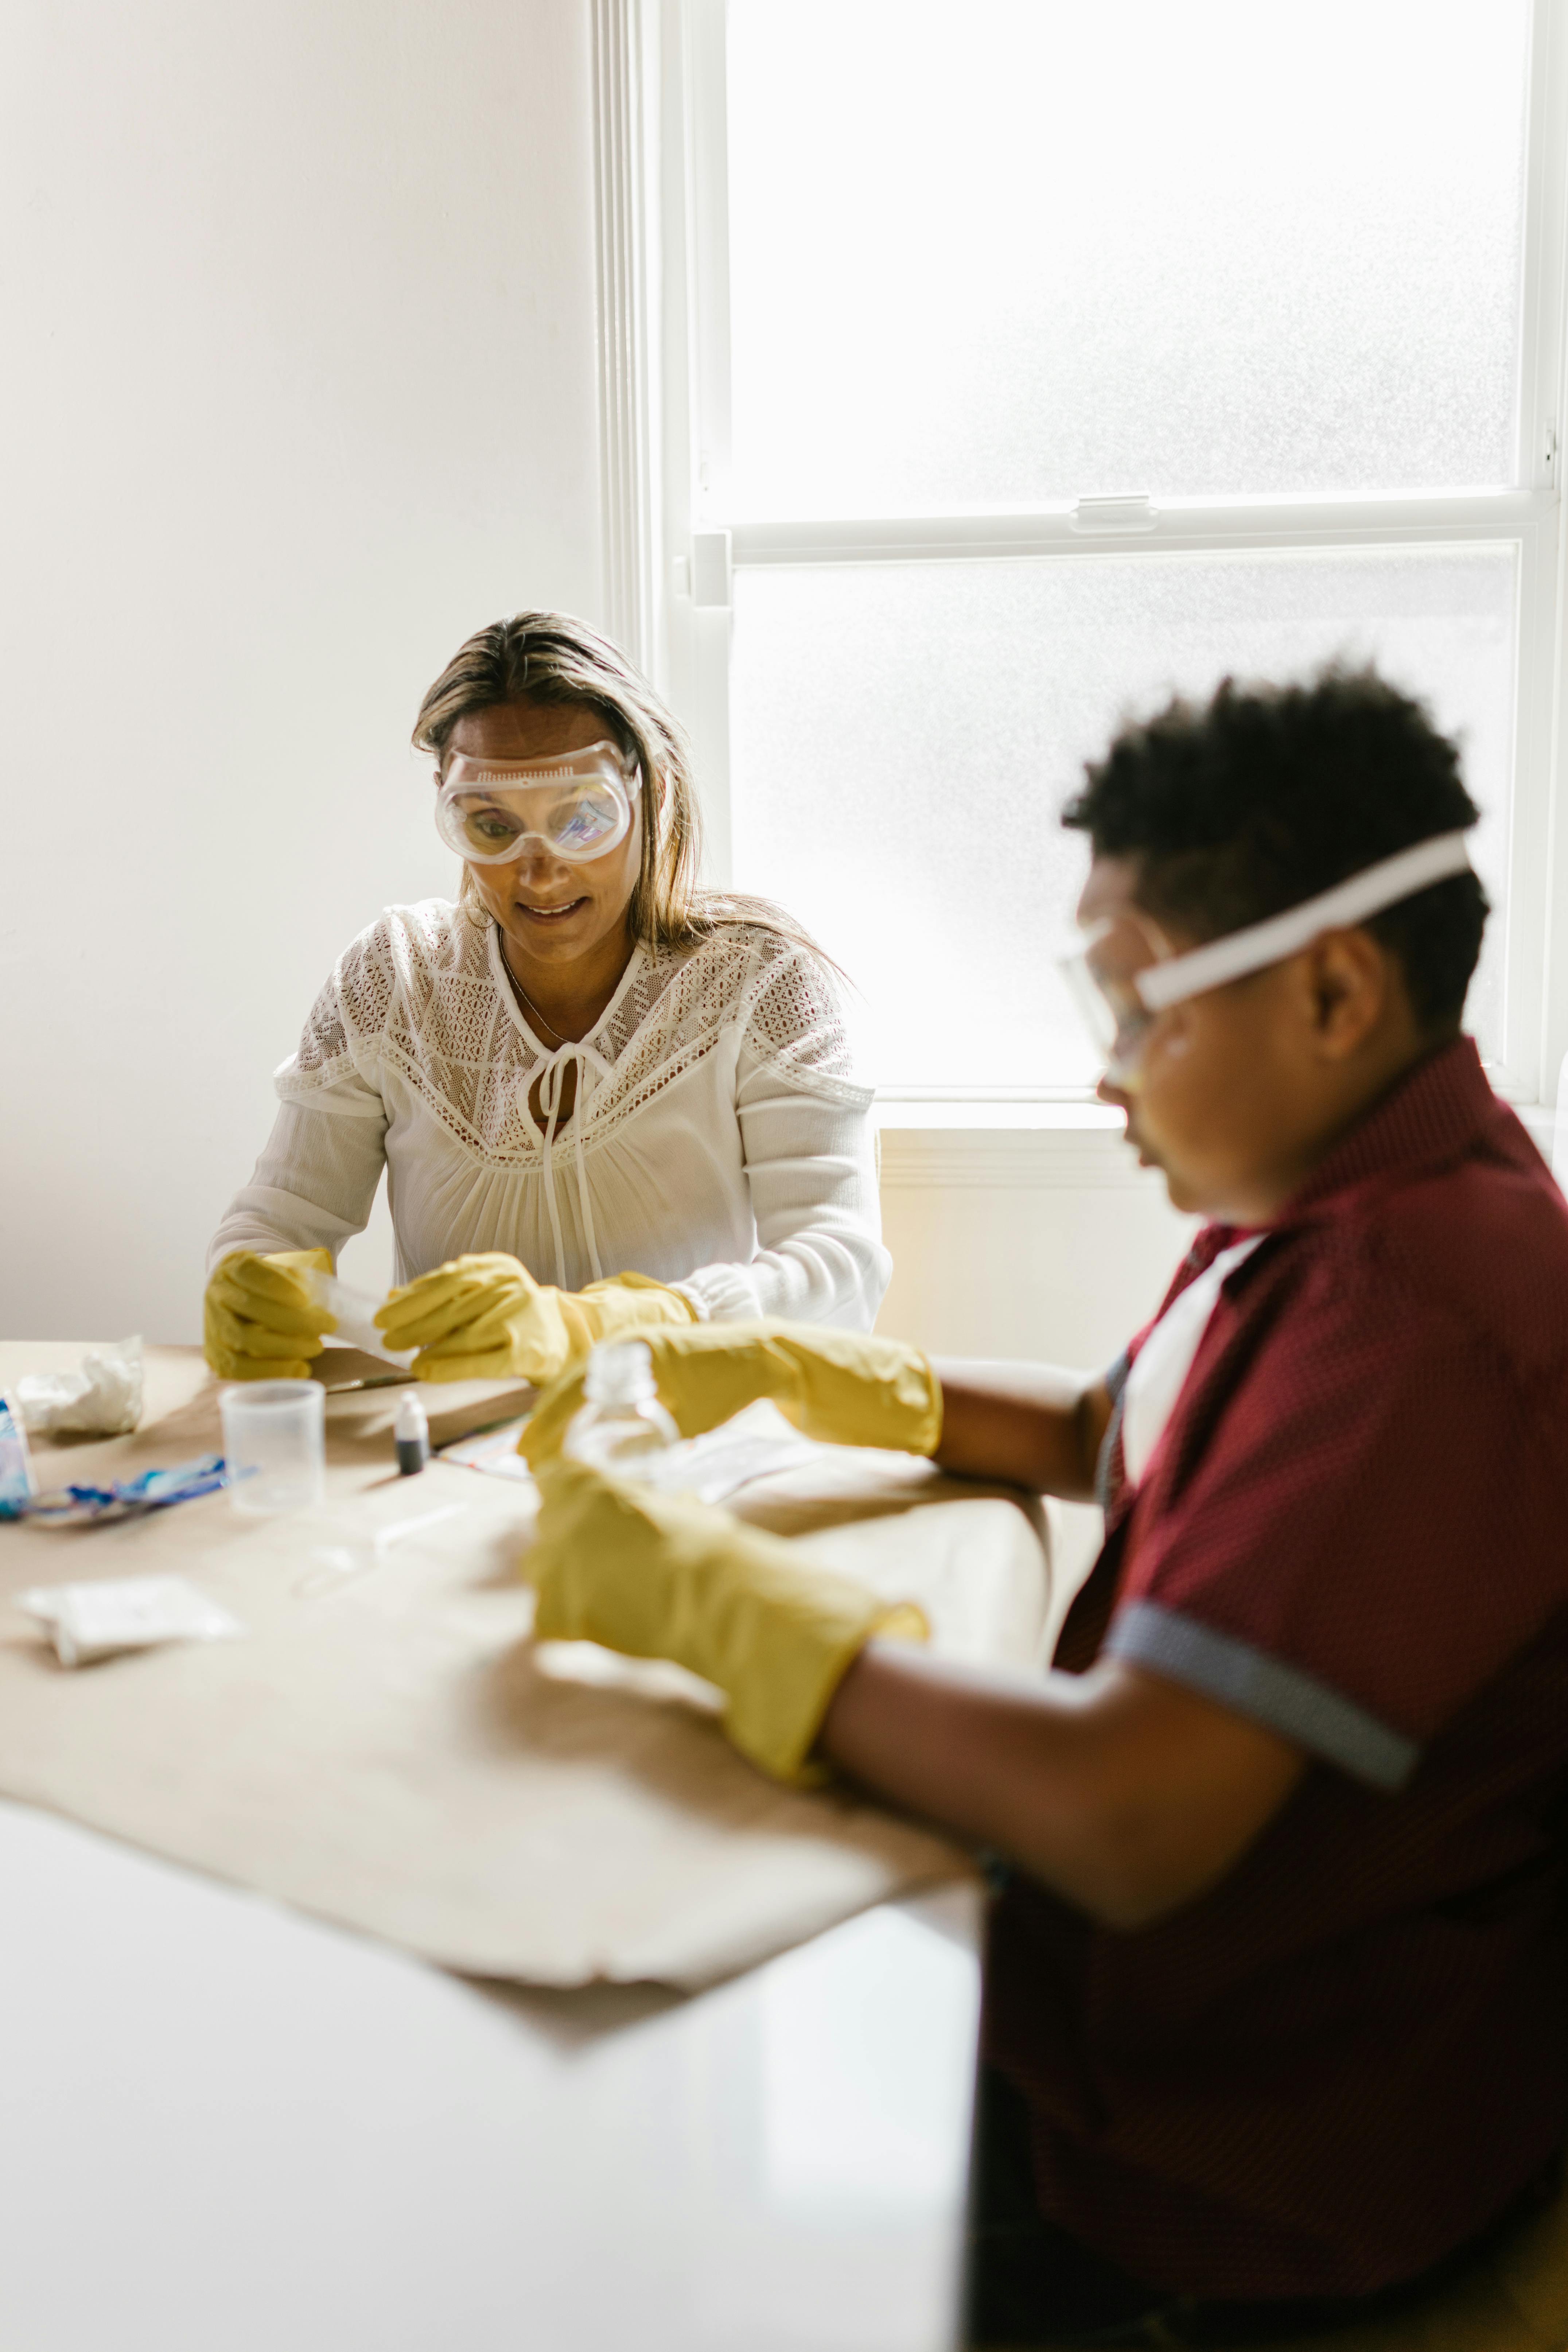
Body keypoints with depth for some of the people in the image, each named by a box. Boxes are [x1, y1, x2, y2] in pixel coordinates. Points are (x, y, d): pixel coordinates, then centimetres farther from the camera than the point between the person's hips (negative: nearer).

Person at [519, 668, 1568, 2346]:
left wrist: (703, 1590, -26)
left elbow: (1126, 1821, -36)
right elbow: (1106, 1436, 18)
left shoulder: (1416, 1322, -31)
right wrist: (781, 1366, 5)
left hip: (1257, 2167, -8)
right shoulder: (1345, 1206, 3)